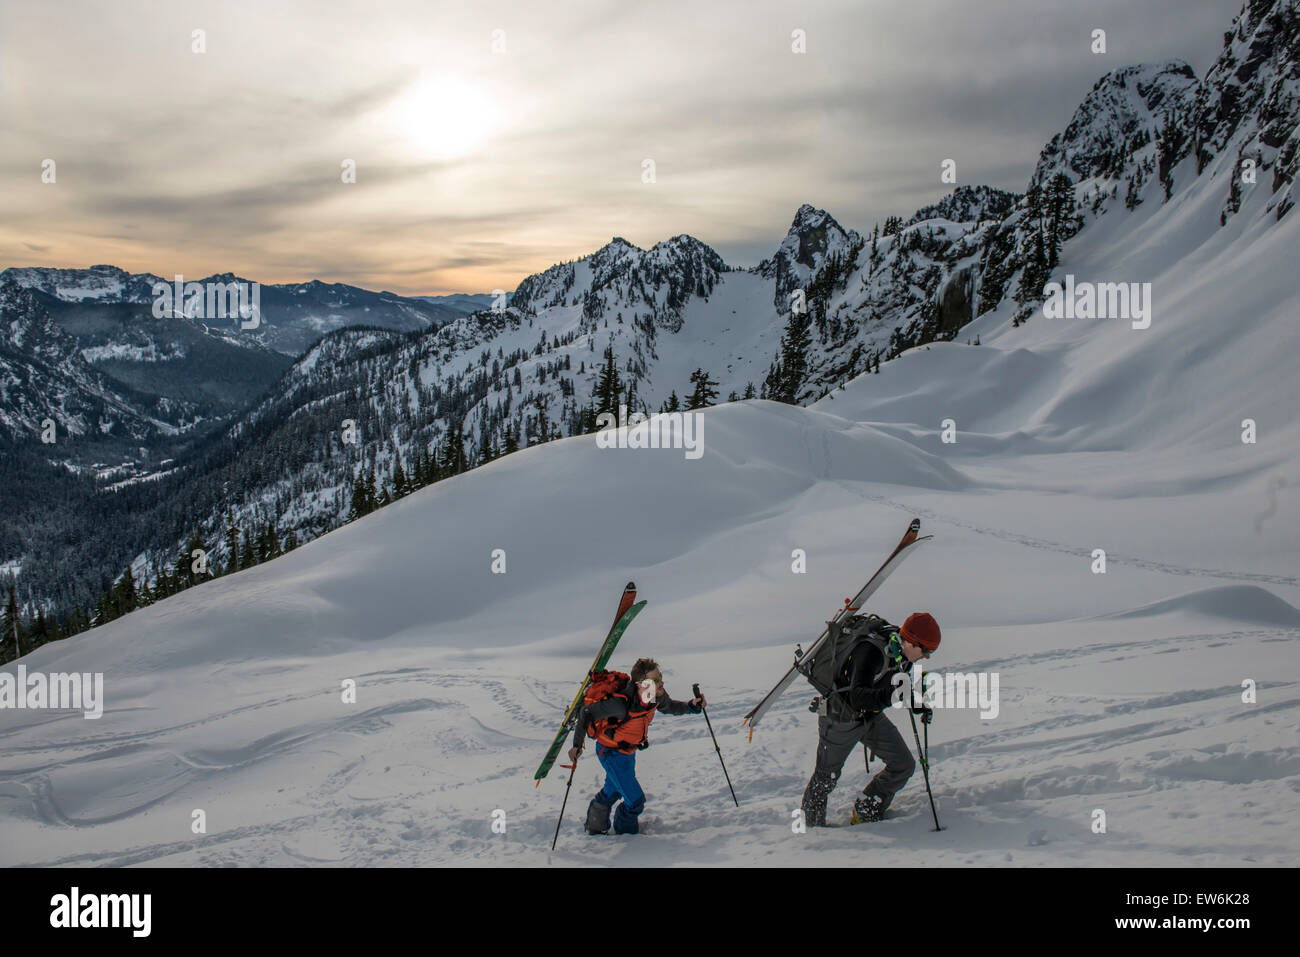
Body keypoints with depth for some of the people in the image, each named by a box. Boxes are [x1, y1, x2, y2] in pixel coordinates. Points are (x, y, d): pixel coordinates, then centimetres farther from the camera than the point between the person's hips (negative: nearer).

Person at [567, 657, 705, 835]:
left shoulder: (657, 695, -20)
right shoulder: (621, 704, -40)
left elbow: (669, 707, 5)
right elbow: (587, 712, -30)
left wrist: (691, 706, -11)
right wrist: (577, 744, -33)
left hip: (628, 750, 8)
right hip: (612, 753, -8)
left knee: (613, 791, 29)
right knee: (635, 801, -7)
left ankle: (595, 827, 53)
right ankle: (625, 832, 24)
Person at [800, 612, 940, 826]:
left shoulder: (902, 652, -9)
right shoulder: (871, 652, -35)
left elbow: (901, 687, 12)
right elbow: (857, 697, -44)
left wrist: (918, 706, -3)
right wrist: (888, 695, -59)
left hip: (871, 717, 7)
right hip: (840, 718, -7)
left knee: (904, 765, 2)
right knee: (827, 775, 9)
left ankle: (866, 812, 19)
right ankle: (812, 823, 33)